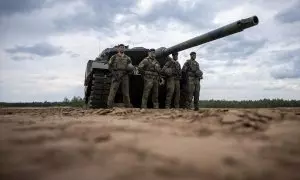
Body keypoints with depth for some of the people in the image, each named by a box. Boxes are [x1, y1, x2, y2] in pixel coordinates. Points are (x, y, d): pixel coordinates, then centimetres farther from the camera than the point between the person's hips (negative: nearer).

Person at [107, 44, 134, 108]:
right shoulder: (114, 57, 8)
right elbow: (109, 66, 5)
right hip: (116, 75, -2)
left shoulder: (127, 58, 15)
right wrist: (114, 73, -8)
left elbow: (131, 68, 15)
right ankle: (109, 106, -9)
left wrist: (130, 68, -9)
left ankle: (128, 106, 13)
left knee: (126, 92, 5)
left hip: (125, 76, 3)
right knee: (113, 91, -10)